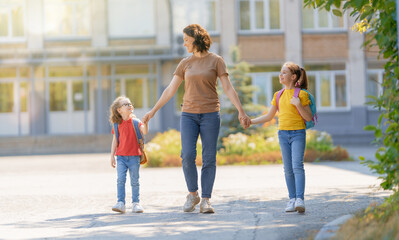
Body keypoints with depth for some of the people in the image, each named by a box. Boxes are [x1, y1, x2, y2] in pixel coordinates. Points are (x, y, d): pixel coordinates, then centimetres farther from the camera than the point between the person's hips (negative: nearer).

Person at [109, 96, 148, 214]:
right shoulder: (117, 124, 5)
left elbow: (145, 131, -12)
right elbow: (115, 141, 8)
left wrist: (145, 123, -31)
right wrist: (112, 156, 5)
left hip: (134, 156, 0)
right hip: (121, 156, 0)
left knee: (135, 181, 3)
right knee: (120, 179, -9)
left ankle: (136, 203, 11)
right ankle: (121, 203, -9)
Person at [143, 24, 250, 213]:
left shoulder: (216, 61, 1)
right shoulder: (185, 63, 10)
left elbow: (228, 88, -2)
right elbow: (170, 90, 12)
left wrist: (241, 112, -10)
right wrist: (153, 111, 9)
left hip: (210, 114, -2)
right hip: (189, 114, 2)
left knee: (209, 159, -3)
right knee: (187, 155, -12)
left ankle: (205, 200, 2)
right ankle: (192, 194, 5)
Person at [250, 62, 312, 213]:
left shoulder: (301, 94, -4)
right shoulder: (278, 95, 12)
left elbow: (309, 118, -4)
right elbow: (269, 116, 18)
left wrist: (298, 105, -18)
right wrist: (251, 121, 10)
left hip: (298, 133, -5)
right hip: (283, 133, 5)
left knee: (297, 166, -16)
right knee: (288, 169, 6)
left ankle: (300, 199, -21)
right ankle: (292, 199, 12)